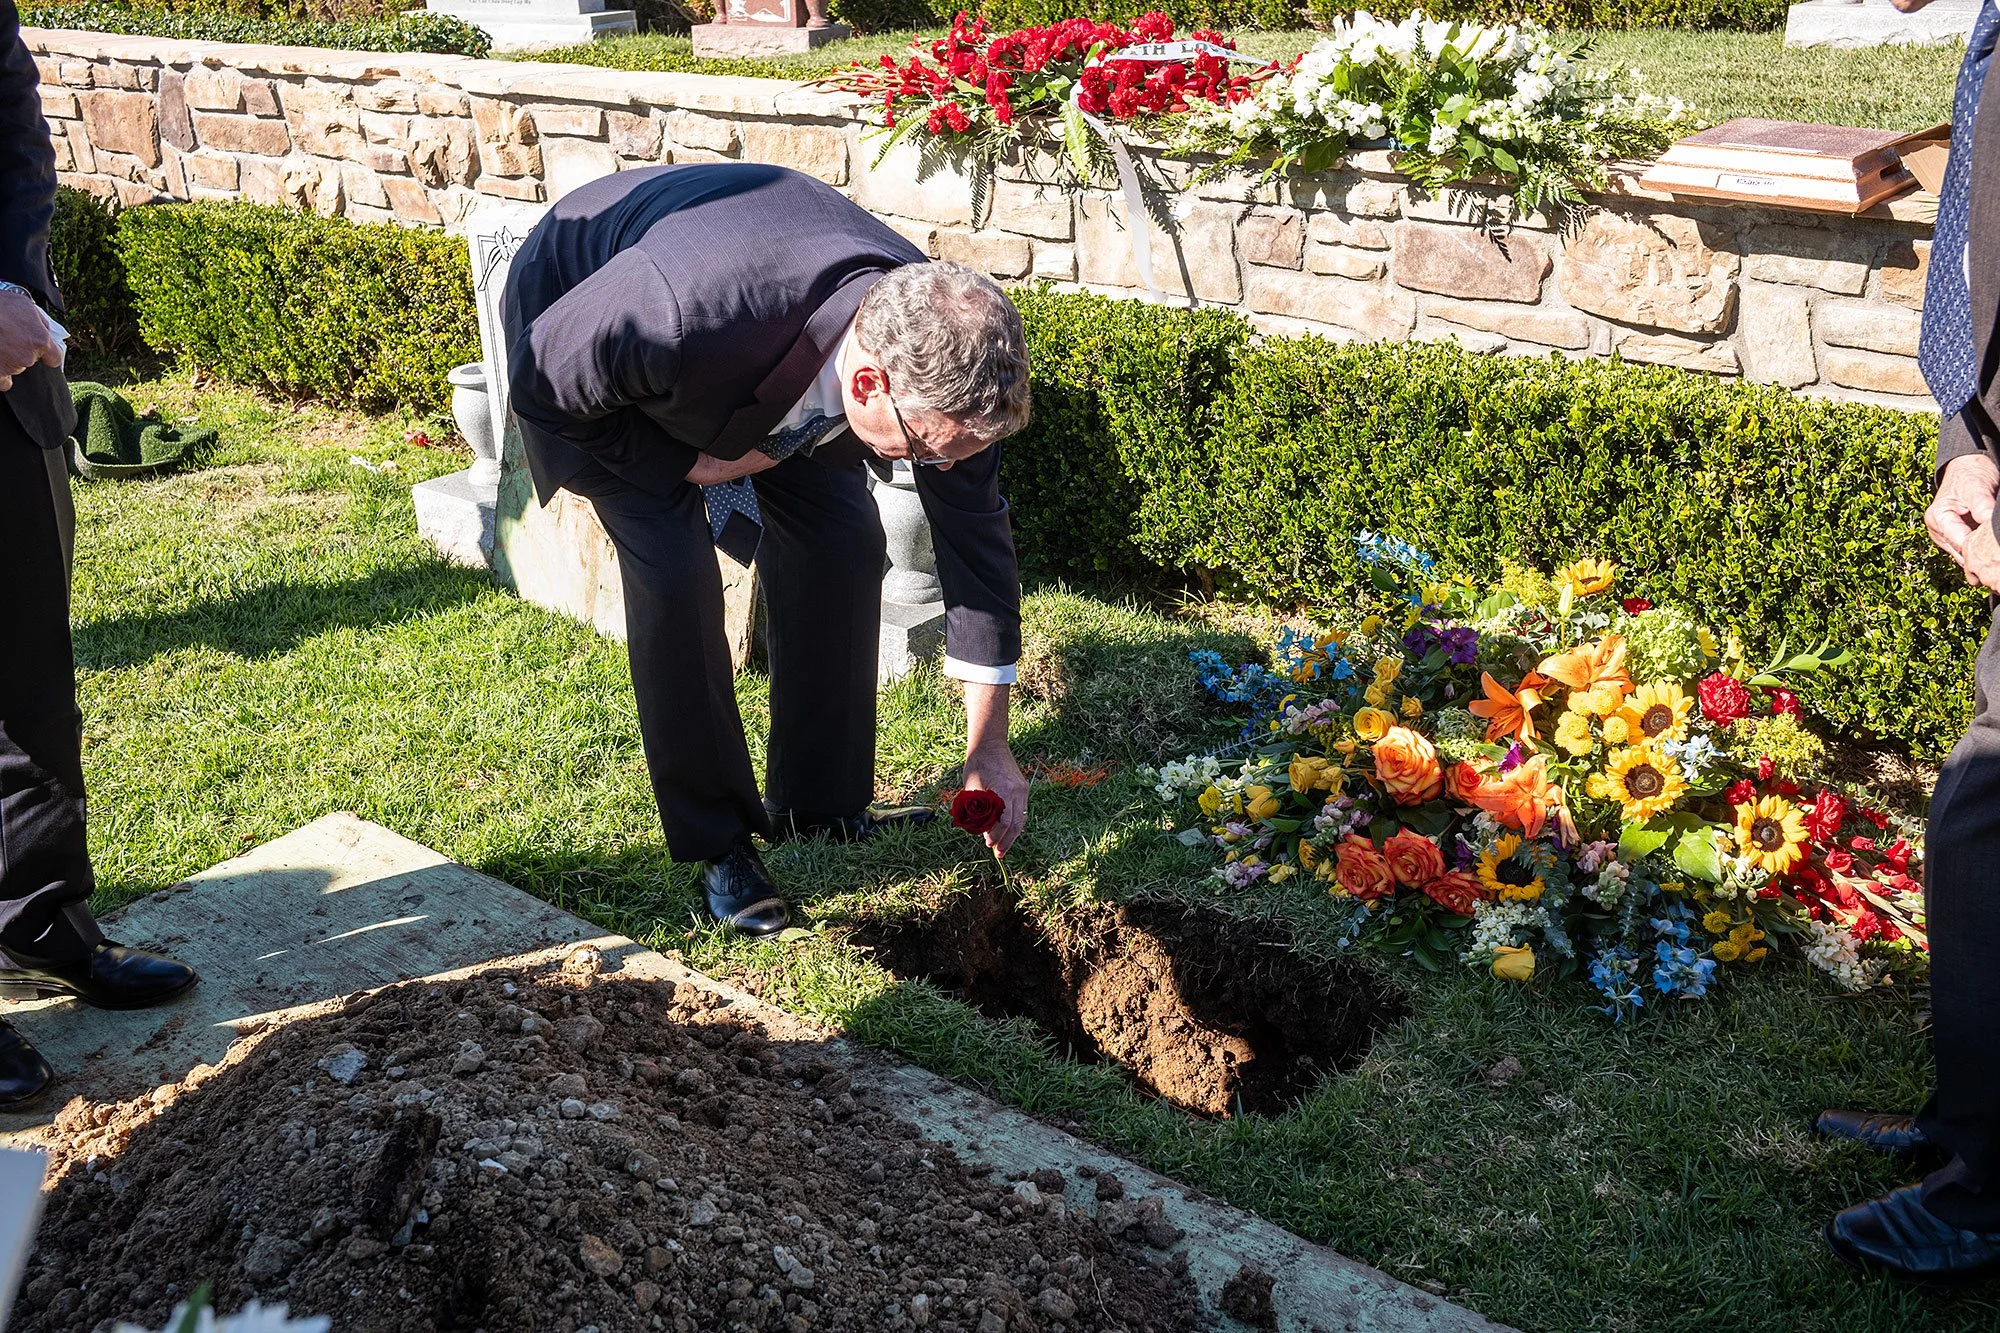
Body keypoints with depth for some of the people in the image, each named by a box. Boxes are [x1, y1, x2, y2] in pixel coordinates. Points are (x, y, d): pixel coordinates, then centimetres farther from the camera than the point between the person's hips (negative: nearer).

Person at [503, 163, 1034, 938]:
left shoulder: (937, 356, -30)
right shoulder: (682, 317, -48)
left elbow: (974, 534, -16)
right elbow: (540, 384, -26)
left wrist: (988, 752, -11)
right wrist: (692, 465, -24)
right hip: (574, 312, -4)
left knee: (844, 540, -5)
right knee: (674, 569, -19)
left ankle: (820, 803, 13)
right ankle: (715, 842, -2)